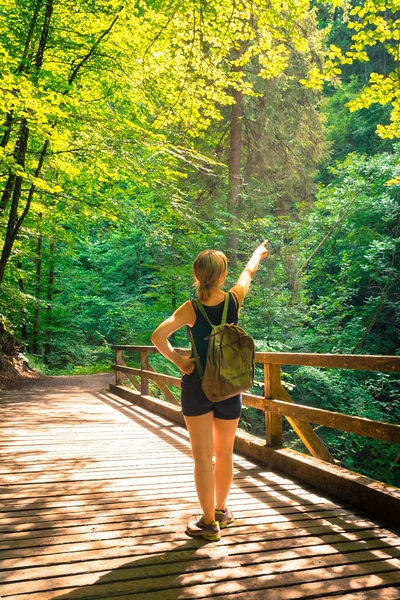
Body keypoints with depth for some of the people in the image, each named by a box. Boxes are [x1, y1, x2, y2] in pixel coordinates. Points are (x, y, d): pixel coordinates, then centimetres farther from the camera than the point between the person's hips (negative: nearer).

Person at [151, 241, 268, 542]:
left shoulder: (191, 309, -10)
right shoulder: (234, 300, -5)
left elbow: (158, 336, -21)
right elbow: (249, 271, 15)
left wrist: (177, 360, -8)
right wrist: (259, 253, 34)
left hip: (197, 387, -2)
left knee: (203, 457, 6)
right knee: (225, 454, 17)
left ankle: (209, 523, 14)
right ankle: (221, 511, 34)